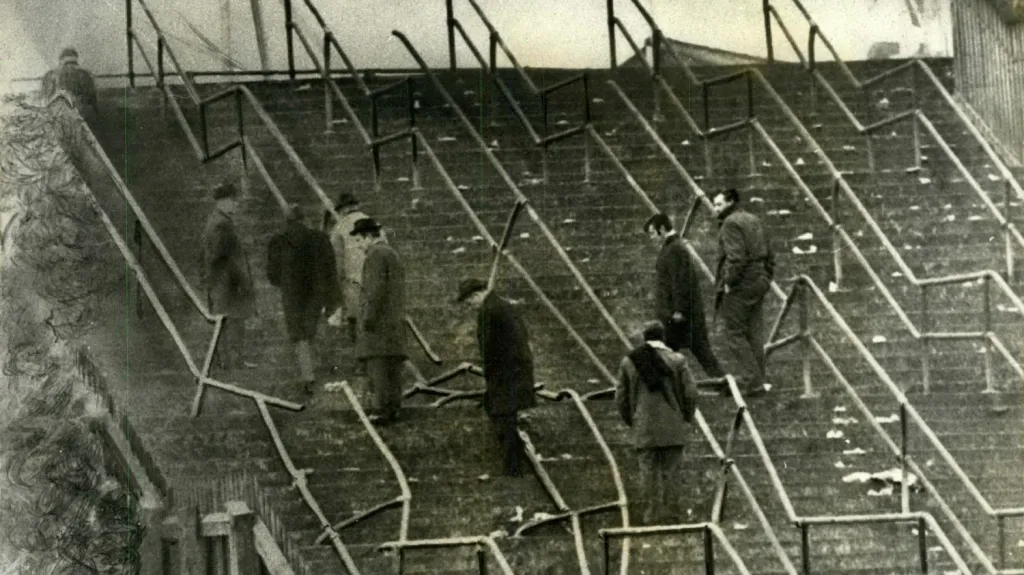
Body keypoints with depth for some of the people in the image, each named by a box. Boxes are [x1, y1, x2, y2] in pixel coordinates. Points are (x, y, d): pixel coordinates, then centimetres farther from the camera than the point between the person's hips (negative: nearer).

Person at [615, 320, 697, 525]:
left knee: (648, 472, 6)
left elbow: (621, 397, 5)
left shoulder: (628, 362, 2)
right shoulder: (676, 360, -3)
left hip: (644, 429, 1)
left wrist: (630, 422, 18)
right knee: (671, 471, 5)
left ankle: (651, 515, 5)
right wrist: (687, 417, 12)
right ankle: (672, 512, 5)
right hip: (672, 428, -1)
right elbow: (690, 393, -4)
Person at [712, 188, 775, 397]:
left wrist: (728, 282, -14)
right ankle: (755, 382, 14)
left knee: (733, 333, -5)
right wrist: (765, 280, 18)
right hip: (758, 285, 9)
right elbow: (769, 256, 18)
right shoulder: (754, 221, 16)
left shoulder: (731, 224, -12)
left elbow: (736, 257, -23)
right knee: (754, 335, 11)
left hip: (739, 286, -9)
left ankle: (752, 382, -9)